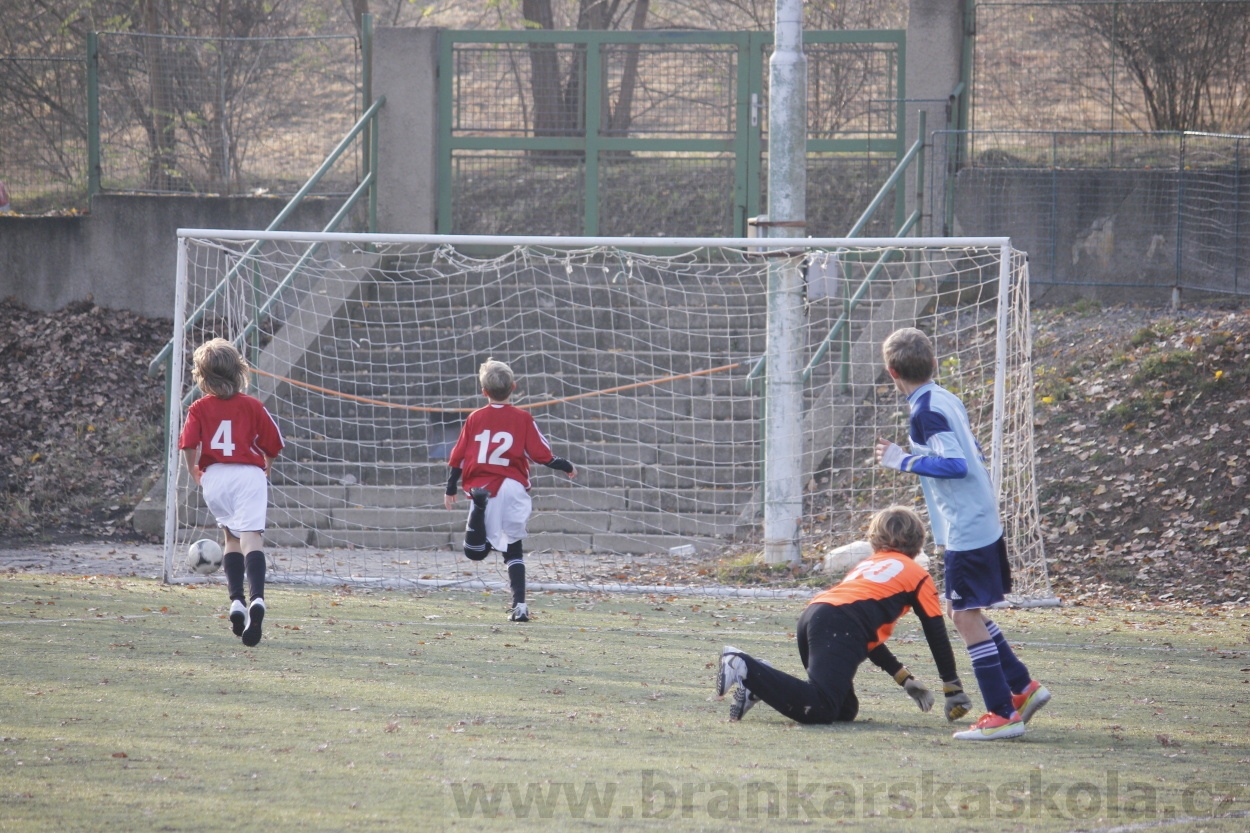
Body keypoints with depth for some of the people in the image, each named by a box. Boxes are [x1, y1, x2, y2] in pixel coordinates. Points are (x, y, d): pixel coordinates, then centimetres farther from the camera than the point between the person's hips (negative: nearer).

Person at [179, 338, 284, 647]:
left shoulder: (199, 408, 4)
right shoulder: (252, 406, 5)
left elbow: (188, 445, -7)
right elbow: (273, 445, 6)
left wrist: (195, 472, 11)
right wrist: (266, 469, 25)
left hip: (214, 476, 1)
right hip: (250, 474, -1)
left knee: (231, 536, 21)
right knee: (251, 537, -14)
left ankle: (236, 600, 10)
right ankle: (256, 598, -35)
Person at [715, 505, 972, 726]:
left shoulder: (867, 564, 39)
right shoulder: (917, 574, 21)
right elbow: (937, 634, 19)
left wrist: (906, 679, 43)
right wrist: (954, 691, 26)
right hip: (841, 625, -8)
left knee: (845, 711, 13)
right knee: (820, 710, -22)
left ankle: (759, 682, -1)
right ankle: (746, 669, -33)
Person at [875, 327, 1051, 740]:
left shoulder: (926, 411, -16)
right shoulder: (948, 400, 11)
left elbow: (956, 465, -23)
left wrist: (904, 461, -17)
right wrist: (915, 456, 25)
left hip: (965, 531, -10)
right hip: (984, 523, 10)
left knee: (966, 616, -4)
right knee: (963, 611, 19)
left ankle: (1003, 714, -3)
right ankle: (1023, 687, 22)